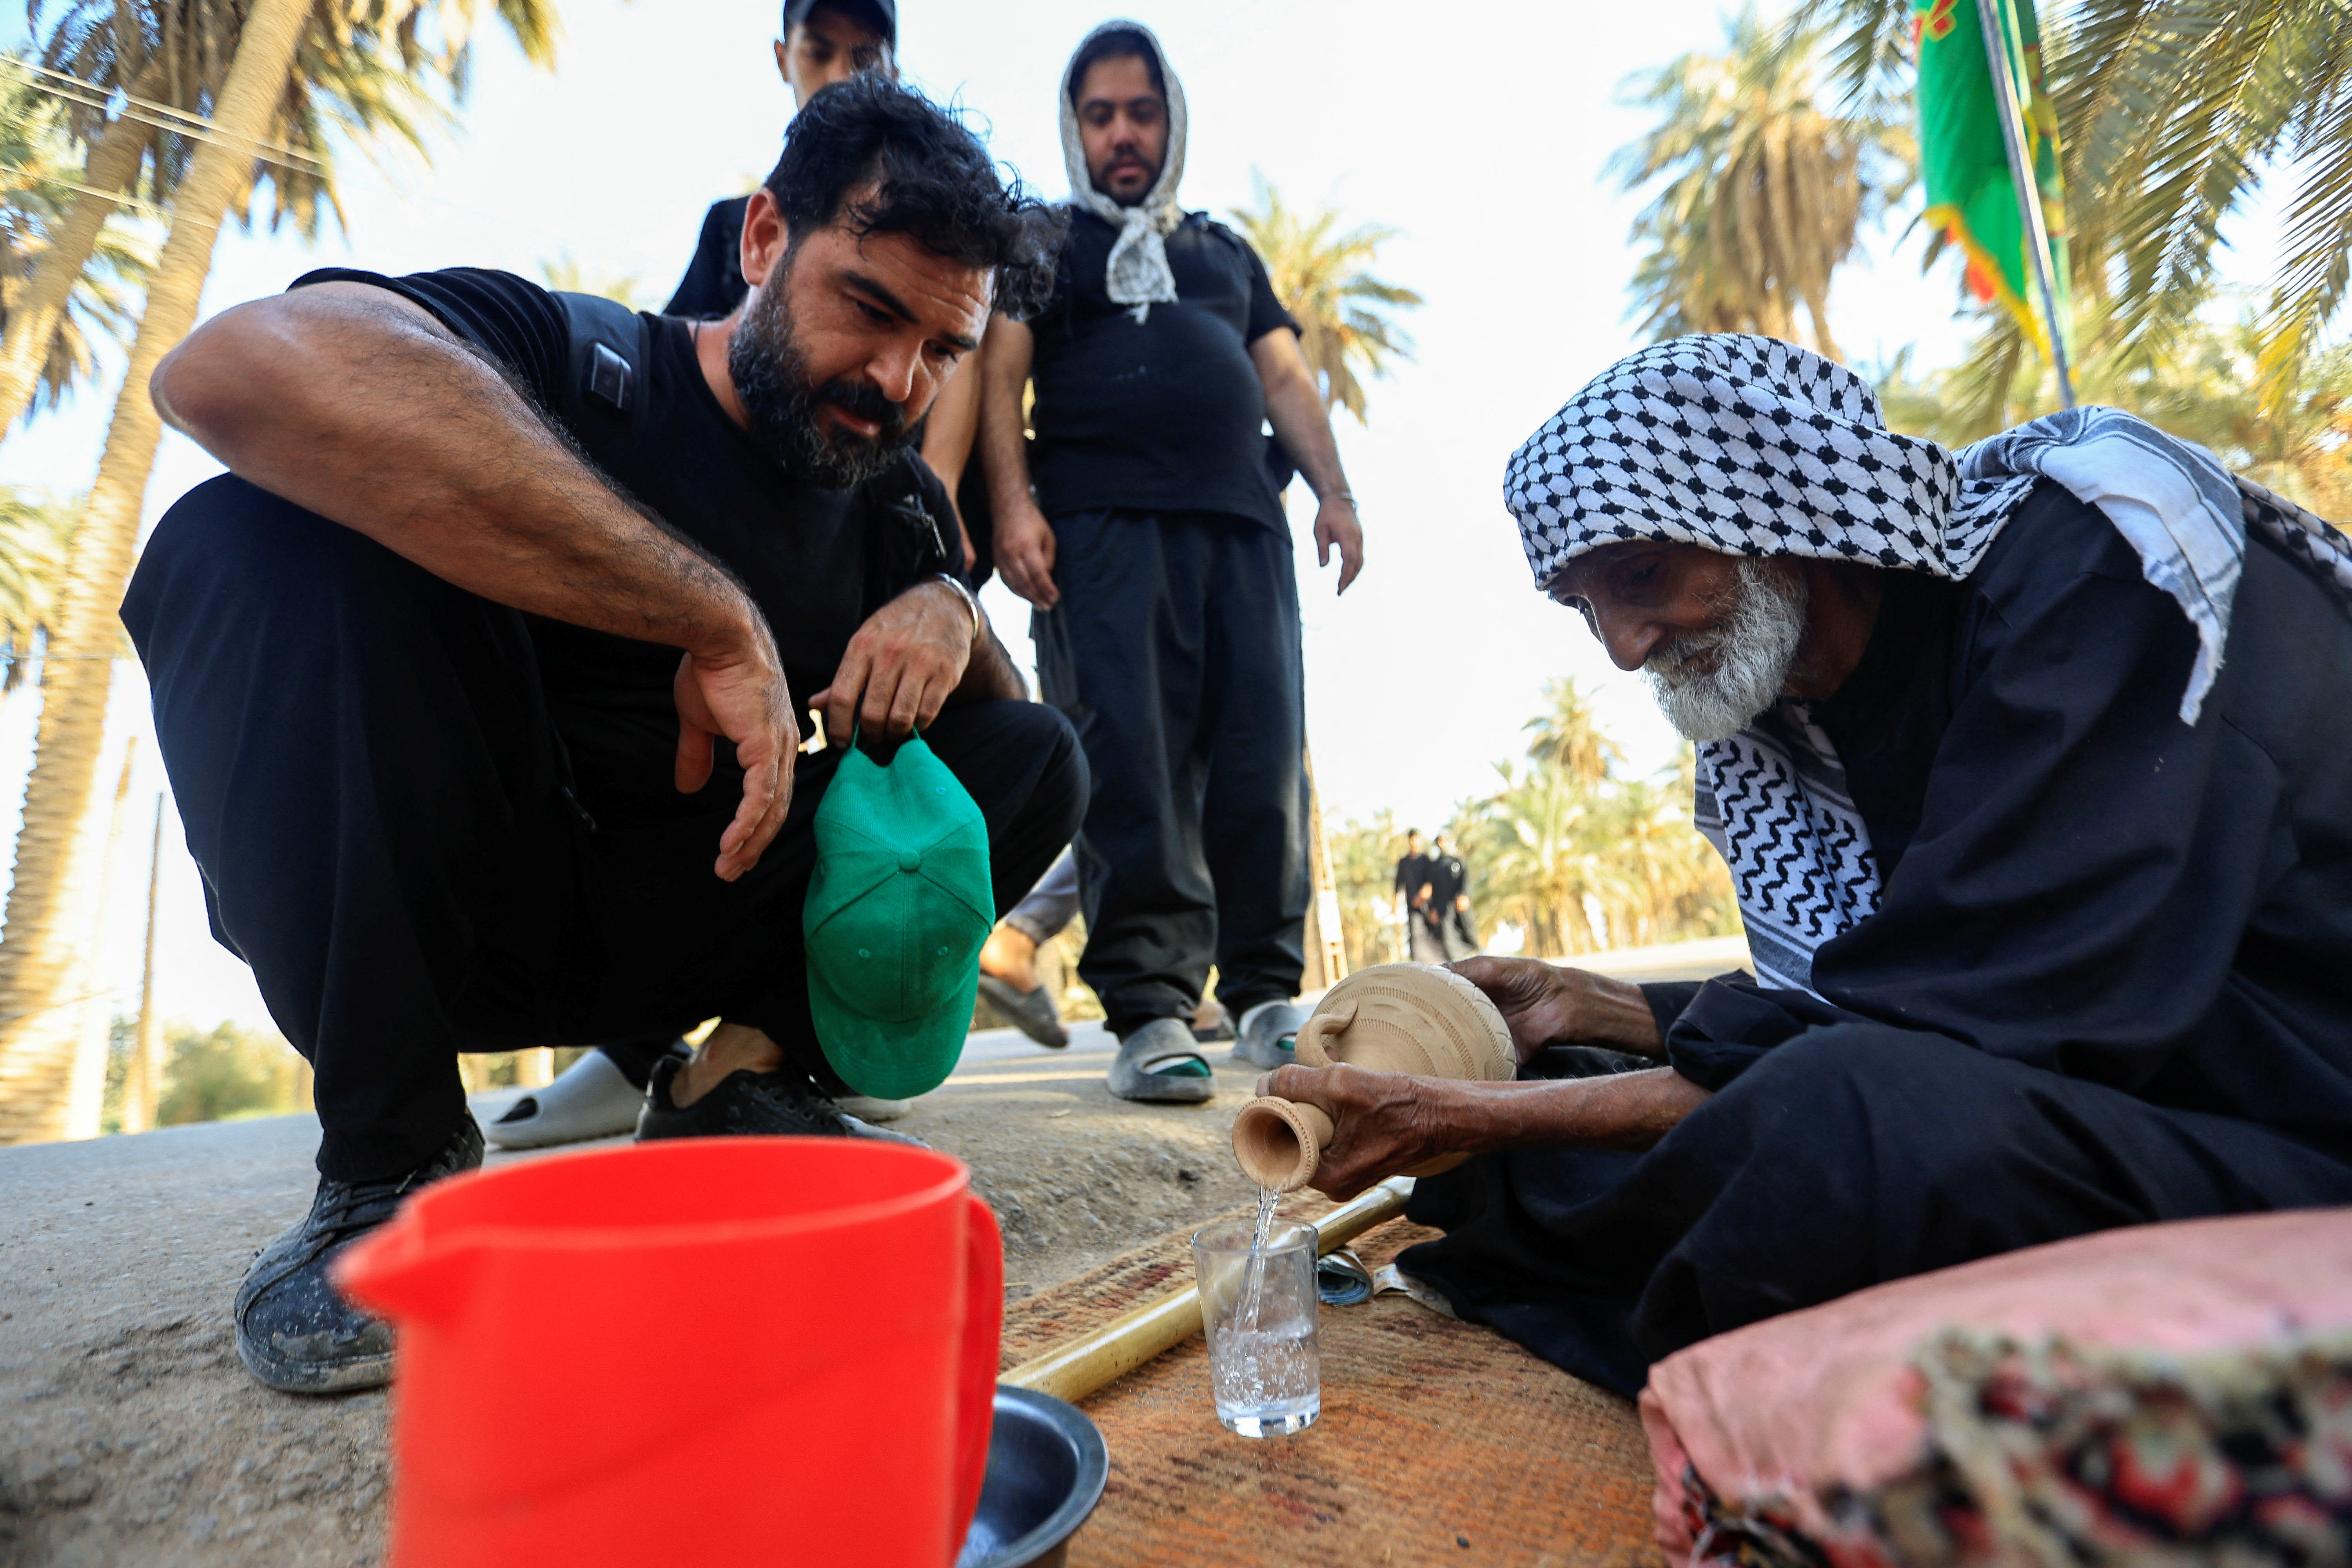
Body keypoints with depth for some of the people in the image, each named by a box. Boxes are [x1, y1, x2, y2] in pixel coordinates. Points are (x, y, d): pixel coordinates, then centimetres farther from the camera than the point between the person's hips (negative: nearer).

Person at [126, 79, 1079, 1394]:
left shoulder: (898, 503, 6)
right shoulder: (582, 363, -11)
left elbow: (998, 720, 9)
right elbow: (239, 366, -33)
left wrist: (950, 611, -13)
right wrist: (716, 620, -34)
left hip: (677, 926, 4)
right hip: (418, 904, -3)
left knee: (1040, 759, -4)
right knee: (264, 537, -28)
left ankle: (747, 1072, -6)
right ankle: (395, 1162, -18)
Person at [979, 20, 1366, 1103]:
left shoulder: (1226, 253, 32)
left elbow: (1284, 378, 23)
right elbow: (1001, 373, 7)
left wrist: (1333, 492, 6)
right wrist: (1013, 504, -11)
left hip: (1242, 522, 3)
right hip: (1101, 523, -3)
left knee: (1263, 761, -6)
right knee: (1131, 763, -13)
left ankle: (1265, 996, 2)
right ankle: (1150, 1010, -10)